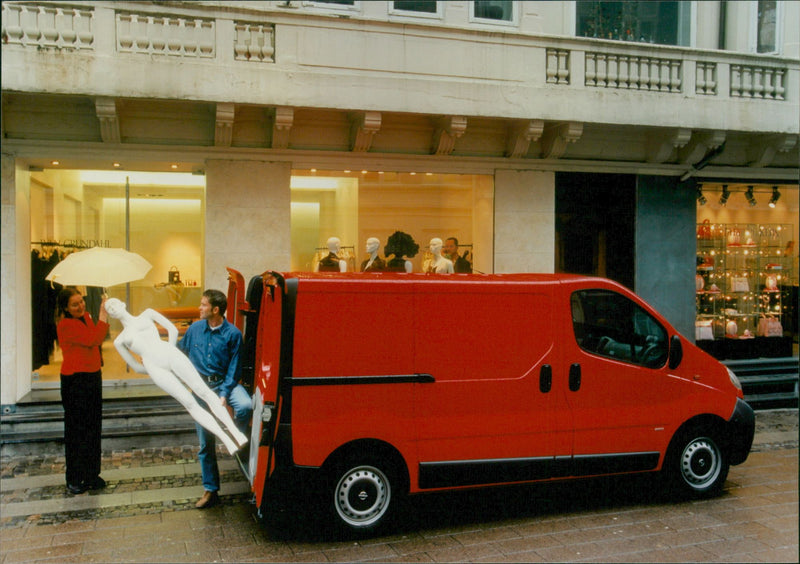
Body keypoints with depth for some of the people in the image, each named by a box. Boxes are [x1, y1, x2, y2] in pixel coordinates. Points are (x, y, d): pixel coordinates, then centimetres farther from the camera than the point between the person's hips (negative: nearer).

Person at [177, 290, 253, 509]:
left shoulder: (232, 333, -9)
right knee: (205, 443, 5)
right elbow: (179, 351, 21)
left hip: (224, 382, -3)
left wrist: (224, 395, -16)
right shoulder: (195, 329, 2)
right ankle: (211, 491, 18)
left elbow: (234, 368, -8)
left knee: (245, 406, -37)